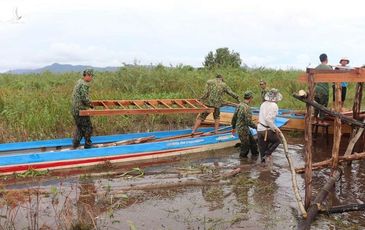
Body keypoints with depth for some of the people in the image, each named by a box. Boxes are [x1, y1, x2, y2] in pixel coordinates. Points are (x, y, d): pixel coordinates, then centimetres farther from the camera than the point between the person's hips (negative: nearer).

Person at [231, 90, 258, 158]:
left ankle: (255, 153, 38)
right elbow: (249, 122, -25)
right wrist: (256, 127, -12)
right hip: (243, 130, -9)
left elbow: (234, 117, 11)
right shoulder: (247, 107, -23)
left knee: (252, 141, 22)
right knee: (245, 145, 7)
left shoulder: (239, 105, 3)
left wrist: (233, 127, 22)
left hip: (239, 127, 9)